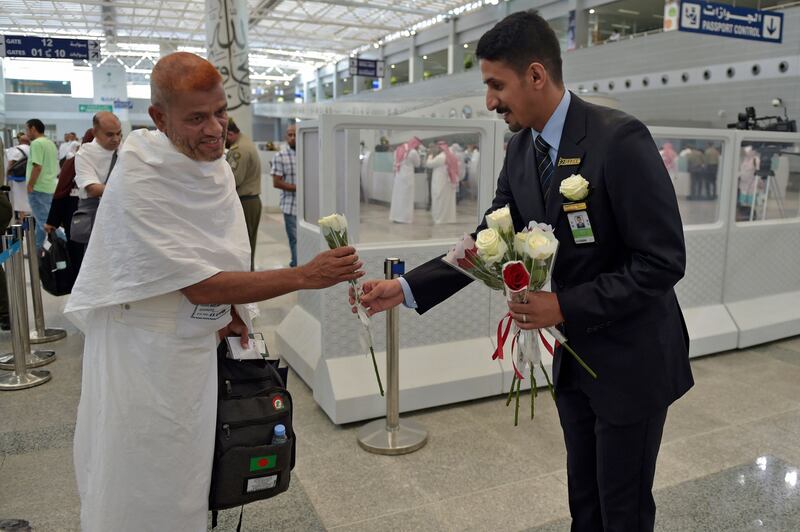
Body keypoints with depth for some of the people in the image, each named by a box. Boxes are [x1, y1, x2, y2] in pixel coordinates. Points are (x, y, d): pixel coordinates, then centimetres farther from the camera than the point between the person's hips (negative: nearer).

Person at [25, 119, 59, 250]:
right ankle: (38, 248, 19)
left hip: (39, 188, -9)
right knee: (42, 220, 14)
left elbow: (37, 167, -20)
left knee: (44, 221, -5)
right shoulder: (51, 143, 14)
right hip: (50, 187, 9)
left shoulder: (36, 143, -13)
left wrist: (30, 186, -15)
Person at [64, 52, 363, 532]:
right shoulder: (138, 182, -24)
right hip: (144, 352, -6)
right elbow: (201, 287, -24)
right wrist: (305, 276, -27)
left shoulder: (218, 164, 0)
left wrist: (232, 309, 1)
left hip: (198, 345, 6)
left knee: (186, 485, 20)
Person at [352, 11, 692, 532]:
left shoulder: (619, 138, -22)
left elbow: (663, 261, -22)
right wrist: (405, 288, -6)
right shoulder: (521, 149, 0)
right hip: (574, 355, 6)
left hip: (631, 359, -6)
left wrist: (565, 307, -23)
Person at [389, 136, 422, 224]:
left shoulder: (399, 149, 8)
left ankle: (396, 216, 15)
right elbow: (417, 164, 3)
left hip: (397, 176, 6)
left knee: (397, 196, 11)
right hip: (407, 176, -6)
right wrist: (418, 154, 13)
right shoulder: (413, 152, -11)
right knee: (406, 197, 0)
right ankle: (404, 218, 1)